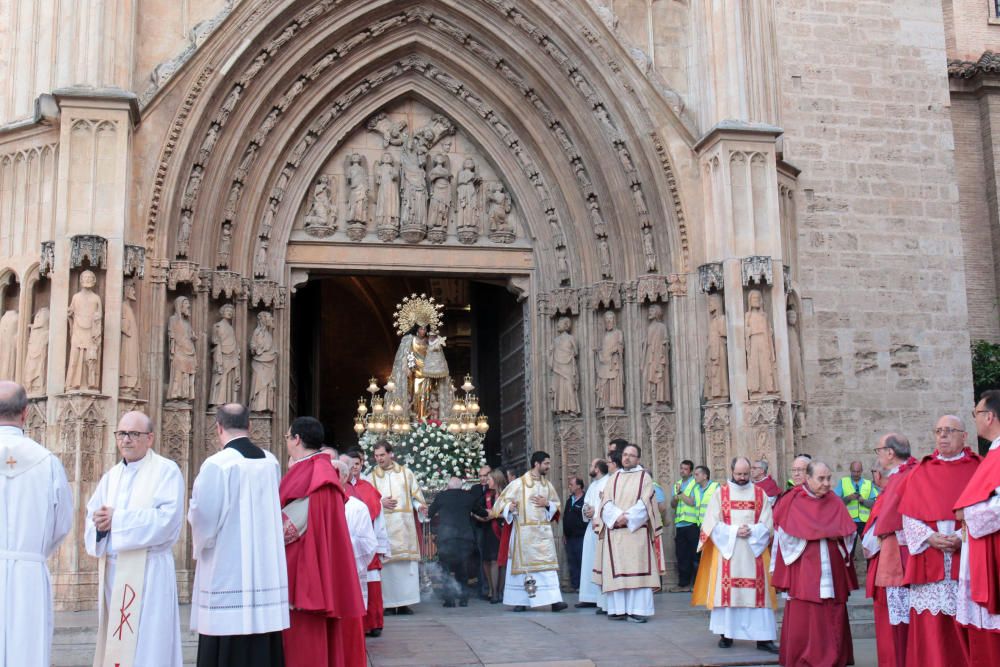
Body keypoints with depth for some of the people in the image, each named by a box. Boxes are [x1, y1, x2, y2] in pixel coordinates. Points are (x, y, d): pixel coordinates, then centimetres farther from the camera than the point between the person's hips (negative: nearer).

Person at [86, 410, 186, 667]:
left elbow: (167, 519, -15)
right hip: (111, 570, 6)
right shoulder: (111, 476, 16)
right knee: (113, 644, 9)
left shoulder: (167, 470, -4)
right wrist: (100, 525, -14)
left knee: (144, 643, -6)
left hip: (148, 571, -6)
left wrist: (117, 518, -14)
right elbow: (92, 517, 10)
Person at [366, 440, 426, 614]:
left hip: (404, 525, 1)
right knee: (385, 563, -6)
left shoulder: (405, 473, 11)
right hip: (382, 525, -1)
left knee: (406, 562, -3)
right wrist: (381, 503, -13)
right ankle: (386, 602, -3)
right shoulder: (372, 477, 11)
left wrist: (419, 506, -10)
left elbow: (415, 495, 10)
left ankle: (403, 602, 1)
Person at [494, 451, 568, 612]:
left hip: (544, 530, 4)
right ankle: (520, 600, 12)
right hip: (524, 531, -4)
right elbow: (503, 502, -3)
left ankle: (553, 599, -9)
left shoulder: (547, 484, 11)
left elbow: (556, 504, 17)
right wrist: (510, 507, -25)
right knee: (523, 564, 2)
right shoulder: (518, 483, -4)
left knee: (548, 564, -5)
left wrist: (547, 504, -4)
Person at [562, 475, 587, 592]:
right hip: (570, 537, 8)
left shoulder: (585, 500, -12)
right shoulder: (569, 500, 15)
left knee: (582, 561, -4)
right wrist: (564, 533, 18)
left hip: (581, 537, -8)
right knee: (572, 562, 11)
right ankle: (574, 585, 18)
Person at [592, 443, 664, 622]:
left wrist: (627, 518, -14)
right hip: (614, 532, 3)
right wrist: (618, 516, -13)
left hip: (636, 530, -3)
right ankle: (619, 609, 3)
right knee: (616, 570, 0)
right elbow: (606, 503, 5)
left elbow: (645, 503, -5)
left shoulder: (644, 476, 6)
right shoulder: (613, 478, 15)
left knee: (637, 569, -7)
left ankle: (638, 610, -7)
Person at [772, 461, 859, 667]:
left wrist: (823, 533, -7)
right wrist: (827, 534, -4)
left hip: (831, 569, 3)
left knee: (832, 618, 2)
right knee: (803, 618, -5)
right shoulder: (793, 501, 2)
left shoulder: (835, 502, 11)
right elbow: (789, 533, -4)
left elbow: (848, 533, 5)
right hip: (803, 570, -3)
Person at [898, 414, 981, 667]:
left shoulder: (978, 469, 8)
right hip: (929, 562, 1)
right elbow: (908, 515, 7)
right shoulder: (920, 472, 12)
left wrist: (963, 537, -14)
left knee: (966, 631, -3)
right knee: (931, 629, -2)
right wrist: (929, 537, -10)